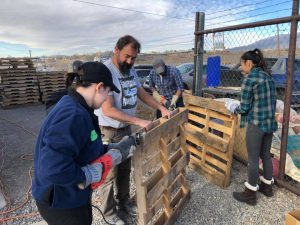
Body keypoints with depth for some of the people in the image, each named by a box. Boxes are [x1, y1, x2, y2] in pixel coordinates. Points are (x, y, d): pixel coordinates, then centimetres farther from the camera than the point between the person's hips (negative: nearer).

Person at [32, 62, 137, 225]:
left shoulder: (73, 107, 0)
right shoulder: (74, 115, -33)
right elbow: (52, 170, -39)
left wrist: (115, 149, 4)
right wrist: (90, 175, -25)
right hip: (60, 202, -9)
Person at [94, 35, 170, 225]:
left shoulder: (131, 71, 3)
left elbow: (142, 93, 13)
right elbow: (108, 110, -29)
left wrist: (162, 109, 1)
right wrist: (139, 121, -30)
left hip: (126, 129, 8)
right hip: (108, 132, -7)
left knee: (125, 169, 21)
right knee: (109, 174, 9)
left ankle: (124, 201, 42)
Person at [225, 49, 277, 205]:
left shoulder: (249, 78, -15)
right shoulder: (268, 77, 10)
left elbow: (245, 107, -15)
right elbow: (270, 102, 13)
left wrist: (233, 109, 4)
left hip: (256, 124, -8)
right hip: (270, 122, 8)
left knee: (253, 159, 4)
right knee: (266, 155, 21)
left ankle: (250, 194, 18)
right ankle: (267, 186, 38)